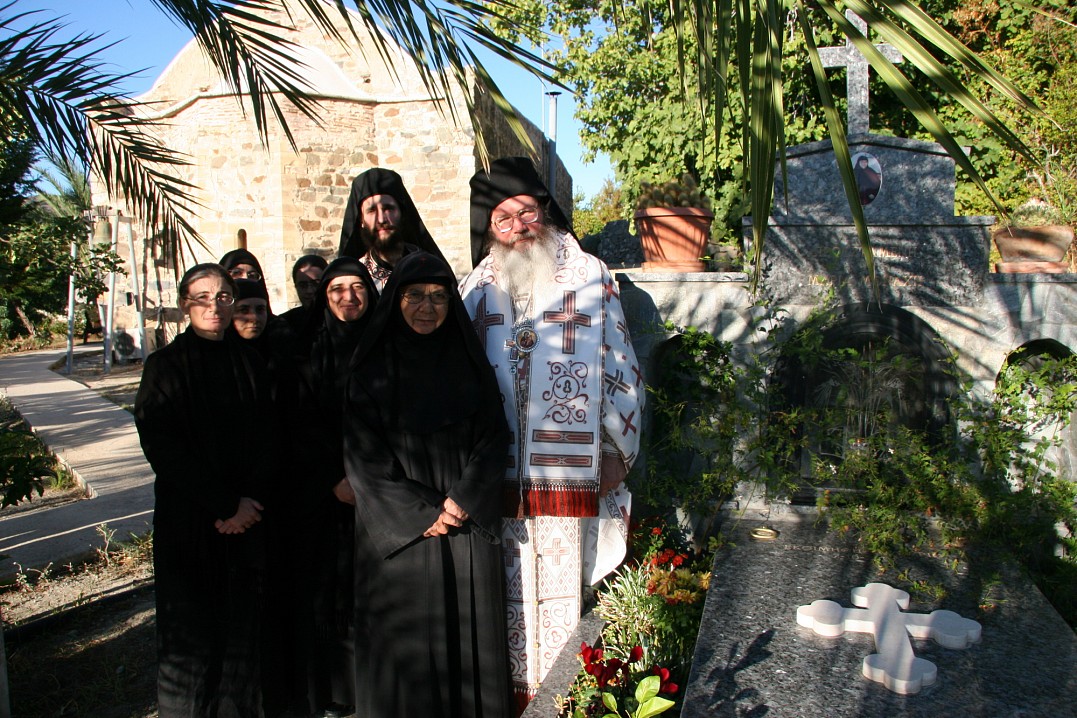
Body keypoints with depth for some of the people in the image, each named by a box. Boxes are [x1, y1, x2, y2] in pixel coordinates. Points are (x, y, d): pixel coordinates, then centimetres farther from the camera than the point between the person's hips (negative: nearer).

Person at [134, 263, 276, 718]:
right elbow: (162, 446, -9)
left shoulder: (249, 362, 8)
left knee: (242, 627, 8)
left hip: (246, 520, 3)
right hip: (187, 522, -3)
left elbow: (267, 440, 5)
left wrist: (249, 500, -9)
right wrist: (224, 505, -13)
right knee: (190, 633, 4)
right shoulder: (165, 365, -2)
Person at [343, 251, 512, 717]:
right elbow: (362, 455, -7)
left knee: (469, 630, 9)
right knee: (404, 638, 6)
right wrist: (421, 515, -11)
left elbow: (493, 437, 2)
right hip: (398, 530, -2)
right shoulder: (373, 368, -3)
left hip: (467, 525, 2)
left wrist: (461, 501, -10)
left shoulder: (469, 363, 5)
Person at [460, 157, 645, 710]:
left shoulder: (589, 279, 2)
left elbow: (620, 369, 3)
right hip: (497, 480, 2)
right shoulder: (475, 290, 9)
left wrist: (616, 452, 1)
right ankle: (514, 696, 28)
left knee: (563, 597, 5)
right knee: (509, 598, 11)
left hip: (570, 479, -2)